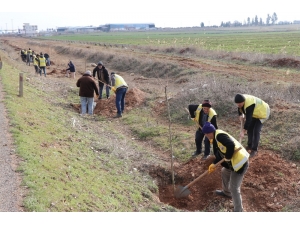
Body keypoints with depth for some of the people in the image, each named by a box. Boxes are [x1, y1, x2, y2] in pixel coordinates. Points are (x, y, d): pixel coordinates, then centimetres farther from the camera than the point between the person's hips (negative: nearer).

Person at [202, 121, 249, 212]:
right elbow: (220, 153, 19)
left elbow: (231, 145, -34)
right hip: (233, 162, 11)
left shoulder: (219, 136, -21)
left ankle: (238, 210, 7)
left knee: (234, 188, -5)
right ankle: (226, 192, 56)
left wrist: (227, 157, -19)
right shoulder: (216, 138, 13)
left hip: (240, 162, -11)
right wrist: (214, 164, 10)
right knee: (224, 172, 34)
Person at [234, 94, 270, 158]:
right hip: (254, 113, 8)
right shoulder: (241, 101, -17)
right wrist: (240, 115, -13)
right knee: (249, 128, 9)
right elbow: (239, 109, 6)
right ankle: (250, 145, 27)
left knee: (256, 131, -13)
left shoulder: (249, 105, -42)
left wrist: (243, 131, -42)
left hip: (262, 113, -8)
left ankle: (254, 149, -2)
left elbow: (248, 119, -42)